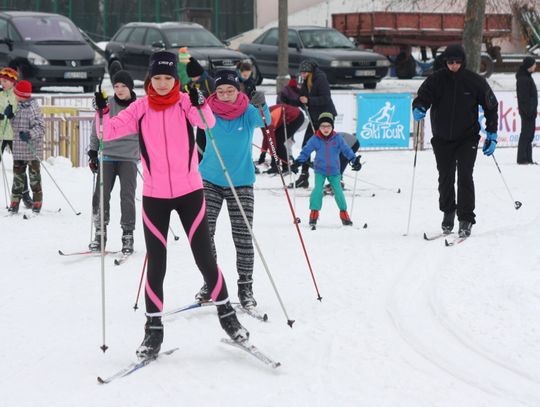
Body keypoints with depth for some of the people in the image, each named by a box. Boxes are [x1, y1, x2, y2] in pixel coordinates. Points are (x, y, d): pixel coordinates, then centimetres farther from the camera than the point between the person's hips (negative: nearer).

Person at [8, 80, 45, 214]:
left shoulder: (32, 108, -14)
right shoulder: (19, 107, 11)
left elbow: (40, 126, -20)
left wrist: (30, 134, -35)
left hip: (32, 149, -7)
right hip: (18, 150, 7)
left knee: (34, 176, 2)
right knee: (18, 175, 9)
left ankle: (37, 203, 10)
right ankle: (15, 202, 14)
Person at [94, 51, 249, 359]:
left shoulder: (185, 103, -3)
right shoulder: (140, 109, 2)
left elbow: (208, 123, -20)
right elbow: (110, 132, -4)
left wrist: (200, 105, -40)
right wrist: (103, 113, -23)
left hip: (190, 192, -1)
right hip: (154, 196, 1)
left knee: (205, 258, 2)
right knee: (156, 265, 5)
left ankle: (227, 315, 18)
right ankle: (154, 328, 14)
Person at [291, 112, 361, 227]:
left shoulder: (337, 138, -5)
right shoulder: (315, 139, -6)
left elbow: (346, 150, -2)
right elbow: (306, 151, -4)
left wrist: (354, 160, -12)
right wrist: (298, 162, -14)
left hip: (334, 171, 1)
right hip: (320, 171, -1)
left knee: (338, 191, -2)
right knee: (318, 190, -15)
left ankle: (344, 214, 14)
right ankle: (314, 213, -5)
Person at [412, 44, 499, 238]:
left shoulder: (474, 81, -6)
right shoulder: (436, 80, -6)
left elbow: (491, 106, 3)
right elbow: (422, 98, -3)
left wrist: (492, 135, 0)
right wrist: (418, 109, -29)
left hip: (467, 138, -2)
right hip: (443, 138, 2)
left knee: (465, 176, -14)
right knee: (445, 178, 10)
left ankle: (466, 219, -9)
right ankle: (448, 211, 32)